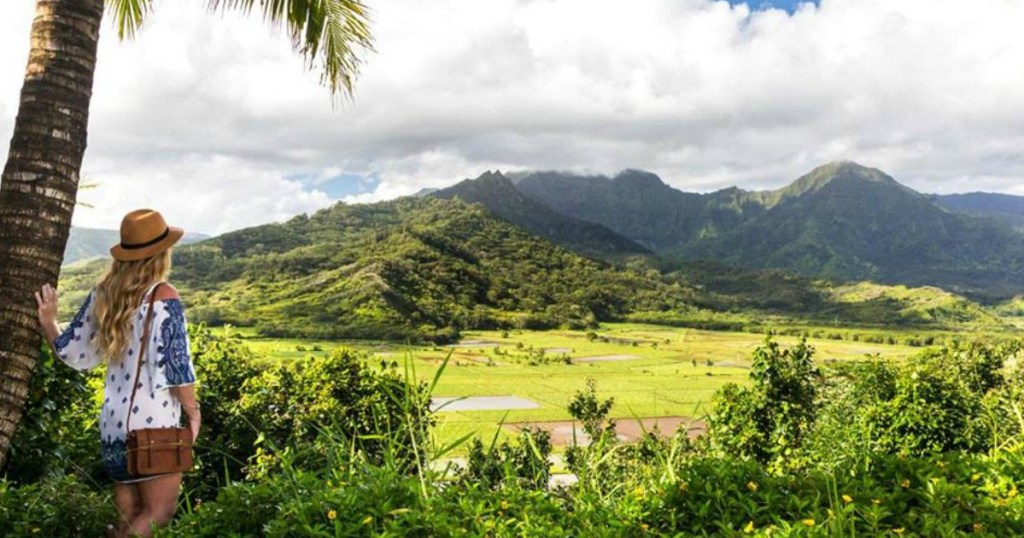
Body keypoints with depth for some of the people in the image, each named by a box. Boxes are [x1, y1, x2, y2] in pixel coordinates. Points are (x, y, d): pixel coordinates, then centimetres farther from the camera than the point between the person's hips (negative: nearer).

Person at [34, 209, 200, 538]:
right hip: (153, 424, -7)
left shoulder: (103, 294, 4)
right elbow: (176, 366, -16)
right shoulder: (163, 298, -14)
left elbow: (74, 354, 10)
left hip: (113, 423, 7)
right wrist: (193, 411, -3)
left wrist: (48, 323, 27)